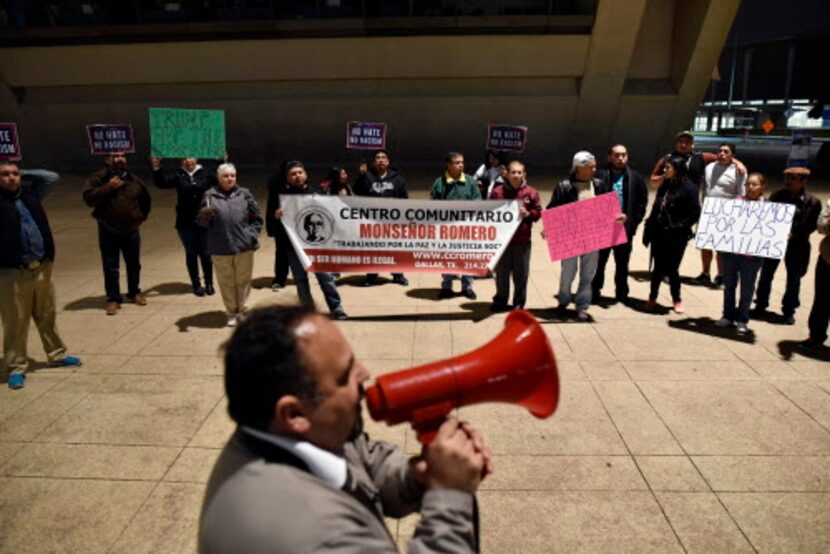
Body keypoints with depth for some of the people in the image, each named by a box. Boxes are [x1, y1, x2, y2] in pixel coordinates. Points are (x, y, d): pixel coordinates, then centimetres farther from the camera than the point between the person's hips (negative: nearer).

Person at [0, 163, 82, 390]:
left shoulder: (29, 194, 11)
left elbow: (52, 177, 16)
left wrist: (25, 173, 10)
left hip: (41, 268, 5)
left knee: (47, 316, 18)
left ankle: (57, 355, 32)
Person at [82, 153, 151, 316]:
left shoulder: (133, 179, 6)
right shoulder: (98, 178, -5)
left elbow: (145, 199, 21)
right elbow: (88, 198, -17)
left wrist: (142, 216, 14)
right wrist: (108, 187, -22)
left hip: (131, 230, 3)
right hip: (108, 231, -3)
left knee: (134, 264, 13)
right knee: (110, 267, 1)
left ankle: (135, 293, 29)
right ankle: (113, 299, 10)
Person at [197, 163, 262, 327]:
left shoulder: (245, 194, 4)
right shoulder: (210, 195, 0)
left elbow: (256, 219, 10)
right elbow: (201, 222, 2)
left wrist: (251, 235, -1)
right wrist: (205, 215, -19)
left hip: (244, 246, 1)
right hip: (220, 248, -1)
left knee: (243, 281, 10)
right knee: (226, 282, 7)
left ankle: (242, 311, 27)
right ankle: (231, 313, 23)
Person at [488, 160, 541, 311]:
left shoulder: (531, 192, 0)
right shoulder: (497, 191, -1)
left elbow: (538, 212, 5)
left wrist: (528, 214, -13)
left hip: (523, 240, 0)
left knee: (521, 273, 6)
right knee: (502, 273, 10)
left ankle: (519, 302, 19)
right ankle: (500, 301, 23)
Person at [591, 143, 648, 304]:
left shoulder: (636, 178, 3)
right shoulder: (600, 176, -5)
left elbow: (642, 203, 3)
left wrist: (630, 219, -7)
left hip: (625, 228, 2)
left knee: (622, 263, 14)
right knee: (599, 261, 8)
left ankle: (622, 294, 25)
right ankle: (594, 292, 20)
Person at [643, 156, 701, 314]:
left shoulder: (689, 188, -7)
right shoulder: (664, 187, 10)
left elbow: (695, 213, -10)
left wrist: (679, 227, -18)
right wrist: (648, 231, 6)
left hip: (676, 237, -4)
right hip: (659, 235, 4)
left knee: (672, 269, 5)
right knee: (658, 268, 9)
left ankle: (677, 300, 25)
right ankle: (652, 297, 25)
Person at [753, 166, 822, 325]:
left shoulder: (812, 202, -7)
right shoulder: (777, 196, -1)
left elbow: (811, 225, -7)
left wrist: (794, 235, -20)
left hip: (796, 246, -2)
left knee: (793, 280, 9)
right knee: (766, 275, 11)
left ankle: (788, 311, 24)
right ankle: (761, 305, 29)